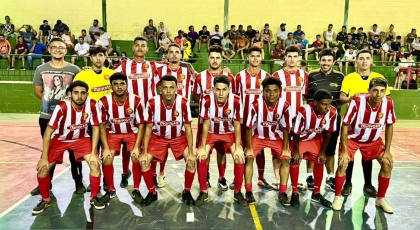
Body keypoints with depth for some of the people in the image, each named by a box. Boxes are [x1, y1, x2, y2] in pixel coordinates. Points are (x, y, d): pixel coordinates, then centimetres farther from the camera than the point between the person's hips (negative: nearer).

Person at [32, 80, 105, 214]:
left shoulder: (92, 105, -23)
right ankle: (45, 200, 15)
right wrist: (44, 158, -22)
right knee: (43, 167, -11)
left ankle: (94, 197, 6)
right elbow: (48, 133, -22)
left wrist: (93, 153, -17)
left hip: (81, 139, 1)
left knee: (95, 163, -16)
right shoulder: (62, 107, -29)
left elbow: (96, 128, -12)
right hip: (60, 139, -1)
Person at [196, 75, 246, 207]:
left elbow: (237, 125, -14)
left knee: (240, 158, -20)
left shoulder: (236, 101, -23)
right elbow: (206, 124, -15)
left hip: (229, 133, 0)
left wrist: (238, 147, -20)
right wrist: (202, 147, -18)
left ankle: (237, 192, 3)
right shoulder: (206, 100, -24)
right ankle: (203, 192, 0)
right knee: (201, 157, -22)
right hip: (211, 133, 0)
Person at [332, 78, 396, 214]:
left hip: (373, 140, 4)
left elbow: (389, 126, -3)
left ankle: (380, 199, 15)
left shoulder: (388, 103, -18)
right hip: (352, 138, -4)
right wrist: (344, 151, -25)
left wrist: (387, 150, -5)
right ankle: (338, 197, 2)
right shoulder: (357, 102, -30)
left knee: (388, 163, -5)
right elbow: (345, 125, -23)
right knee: (343, 163, -19)